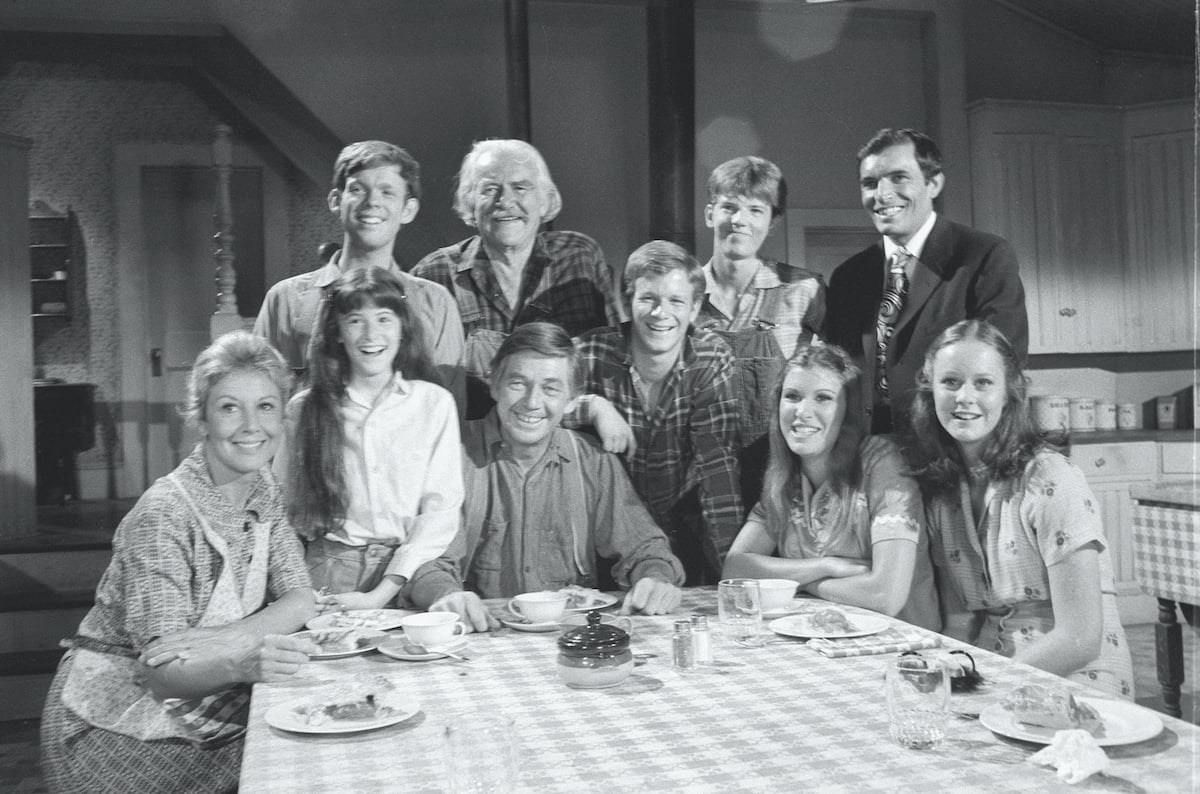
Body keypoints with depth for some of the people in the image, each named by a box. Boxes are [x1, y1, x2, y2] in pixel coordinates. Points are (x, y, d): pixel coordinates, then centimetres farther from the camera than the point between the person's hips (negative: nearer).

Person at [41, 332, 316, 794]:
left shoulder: (262, 488, 0)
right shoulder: (164, 514, -21)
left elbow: (300, 599, -4)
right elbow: (164, 672, -24)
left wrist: (229, 638, -22)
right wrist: (242, 664, -44)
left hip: (204, 717, 6)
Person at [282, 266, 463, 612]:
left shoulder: (435, 402, 4)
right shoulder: (303, 408, 9)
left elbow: (440, 510, -1)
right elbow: (284, 508, 9)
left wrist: (381, 593, -11)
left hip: (407, 574, 0)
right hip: (328, 576, 0)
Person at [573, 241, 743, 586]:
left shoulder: (712, 358, -6)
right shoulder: (594, 353, -9)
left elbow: (717, 459, -13)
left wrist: (729, 562, -22)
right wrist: (593, 406, -29)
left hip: (685, 531, 1)